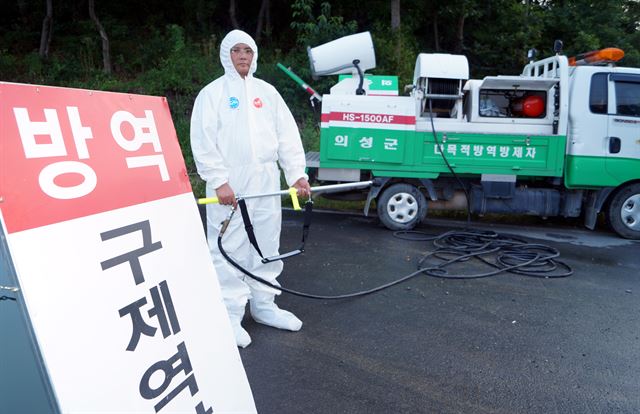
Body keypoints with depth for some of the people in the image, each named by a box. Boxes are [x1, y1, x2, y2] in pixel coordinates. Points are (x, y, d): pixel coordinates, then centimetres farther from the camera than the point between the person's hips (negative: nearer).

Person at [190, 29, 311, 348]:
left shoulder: (267, 92, 14)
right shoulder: (212, 93, 1)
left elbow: (288, 136, 11)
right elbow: (203, 143, -6)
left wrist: (297, 174, 2)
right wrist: (219, 181, -15)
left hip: (266, 184, 5)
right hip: (229, 187, -5)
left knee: (267, 246, 12)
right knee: (230, 249, -3)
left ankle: (263, 305, 27)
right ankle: (230, 315, 9)